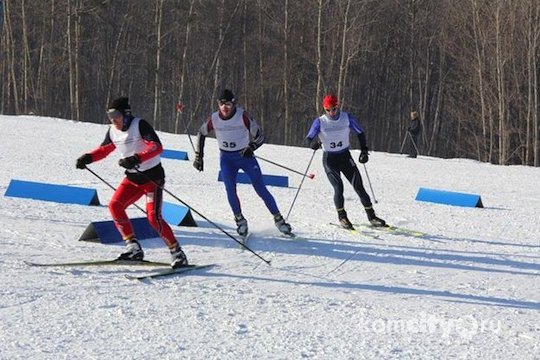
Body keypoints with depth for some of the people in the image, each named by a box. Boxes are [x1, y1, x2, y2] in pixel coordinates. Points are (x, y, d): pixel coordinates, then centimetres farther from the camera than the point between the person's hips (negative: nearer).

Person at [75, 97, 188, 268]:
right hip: (132, 178, 7)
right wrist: (88, 158, 1)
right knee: (115, 205, -11)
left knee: (153, 217, -17)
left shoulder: (140, 125, -18)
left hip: (152, 176, -7)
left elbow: (157, 147, -30)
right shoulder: (113, 131, 2)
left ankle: (177, 253, -7)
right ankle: (133, 247, -7)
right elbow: (104, 149, 19)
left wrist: (137, 158, -43)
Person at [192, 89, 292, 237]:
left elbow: (259, 136, -14)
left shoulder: (243, 116, -19)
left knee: (260, 189, -8)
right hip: (226, 158, 2)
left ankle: (278, 220, 0)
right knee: (230, 189, -17)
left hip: (245, 155, -2)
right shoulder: (214, 119, -11)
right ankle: (240, 220, -2)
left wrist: (251, 147, -35)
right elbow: (201, 134, 9)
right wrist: (198, 157, 7)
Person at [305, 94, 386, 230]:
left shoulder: (346, 118, -5)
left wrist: (364, 151, -4)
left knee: (359, 187, -6)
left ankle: (371, 216, 2)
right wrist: (314, 143, -31)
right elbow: (308, 138, -8)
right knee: (338, 188, -17)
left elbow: (360, 133, 5)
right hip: (329, 159, -1)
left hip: (345, 157, 1)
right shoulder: (320, 122, -9)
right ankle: (342, 217, 2)